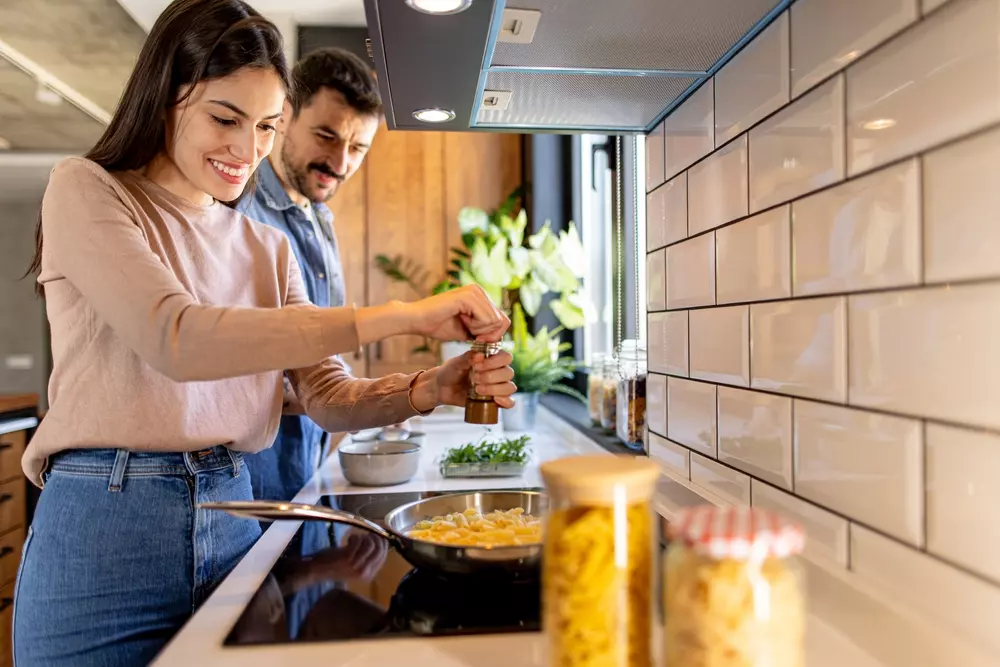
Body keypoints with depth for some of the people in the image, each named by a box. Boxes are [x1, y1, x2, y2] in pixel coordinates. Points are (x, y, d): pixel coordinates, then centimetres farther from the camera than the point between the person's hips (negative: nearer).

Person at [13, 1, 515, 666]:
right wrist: (403, 315, -26)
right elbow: (178, 339, -23)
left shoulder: (268, 248, 9)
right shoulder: (86, 190, -5)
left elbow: (328, 396, 2)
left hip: (232, 521, 5)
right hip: (101, 533, -4)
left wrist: (429, 389, -19)